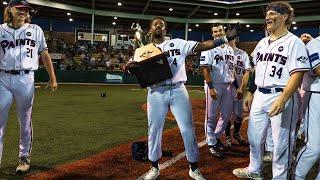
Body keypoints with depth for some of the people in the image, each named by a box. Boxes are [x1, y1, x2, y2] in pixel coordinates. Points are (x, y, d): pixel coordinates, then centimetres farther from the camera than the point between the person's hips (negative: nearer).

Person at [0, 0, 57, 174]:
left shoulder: (35, 30, 10)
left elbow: (45, 55, 9)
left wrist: (52, 78, 7)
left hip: (26, 79, 0)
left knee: (25, 121, 7)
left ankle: (24, 157, 20)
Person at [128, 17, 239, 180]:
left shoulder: (178, 44, 8)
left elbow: (202, 46, 0)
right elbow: (132, 68, 0)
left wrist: (226, 38, -10)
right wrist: (130, 67, -25)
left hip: (178, 91, 0)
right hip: (156, 93, 1)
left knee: (187, 129, 3)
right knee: (154, 130, 8)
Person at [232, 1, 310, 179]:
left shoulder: (294, 42, -7)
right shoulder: (262, 42, 15)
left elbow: (297, 74, -16)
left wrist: (282, 100, -27)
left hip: (282, 97, -7)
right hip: (259, 96, 7)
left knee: (281, 142, 1)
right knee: (254, 137, 16)